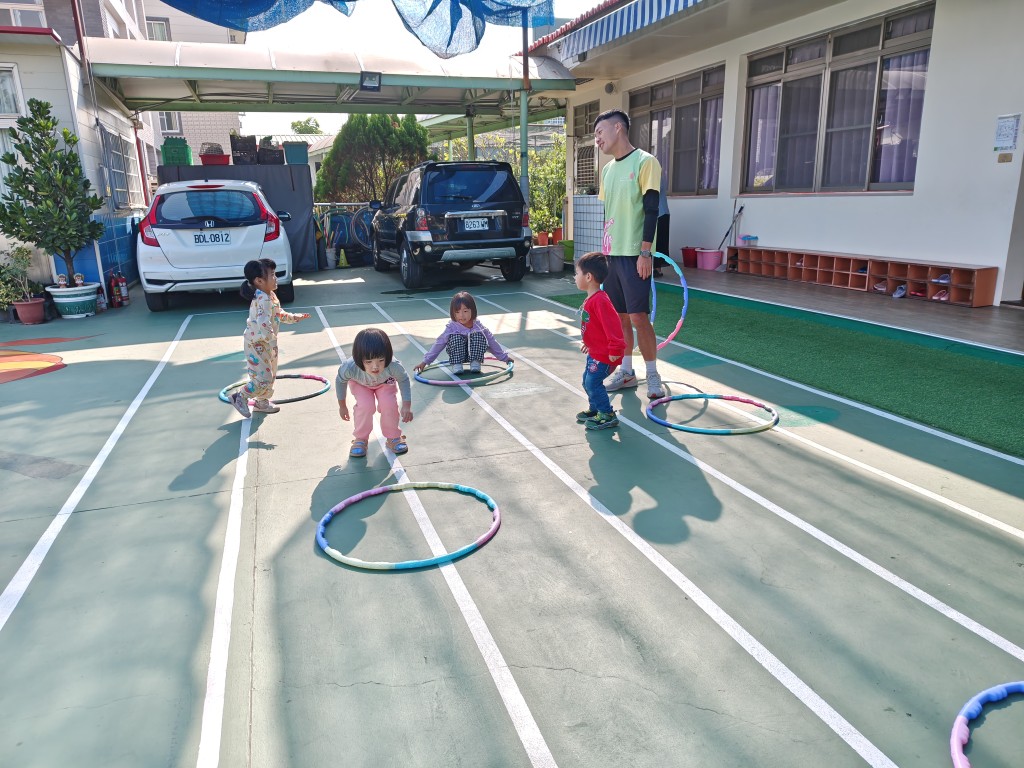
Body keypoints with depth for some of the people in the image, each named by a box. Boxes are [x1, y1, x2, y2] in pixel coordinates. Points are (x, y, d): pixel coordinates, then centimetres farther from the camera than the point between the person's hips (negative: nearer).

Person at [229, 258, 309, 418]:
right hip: (257, 344, -11)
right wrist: (270, 337, -21)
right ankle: (240, 397, 12)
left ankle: (262, 402, 34)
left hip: (267, 344, 11)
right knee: (263, 378, -6)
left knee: (270, 375, 20)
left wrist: (294, 317, 15)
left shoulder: (270, 296, 6)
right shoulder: (263, 300, -28)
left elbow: (279, 314, 22)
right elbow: (264, 324, -35)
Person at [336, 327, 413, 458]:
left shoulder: (393, 366, -43)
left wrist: (407, 406, -22)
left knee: (389, 404, -20)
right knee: (365, 406, -22)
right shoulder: (350, 368, -42)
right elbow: (340, 381, -18)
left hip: (385, 383, 1)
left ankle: (393, 437, 7)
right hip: (360, 383, 0)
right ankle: (360, 439, 4)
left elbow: (404, 380, -20)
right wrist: (342, 406, -7)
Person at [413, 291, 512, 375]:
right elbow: (439, 344, -13)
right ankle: (456, 364, -19)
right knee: (455, 337, -30)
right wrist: (425, 361, -18)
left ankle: (475, 362, -15)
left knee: (479, 336, -25)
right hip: (457, 354, -1)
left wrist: (505, 357, 5)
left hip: (474, 353, 1)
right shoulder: (451, 328, -14)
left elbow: (491, 342, 2)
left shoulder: (478, 326, -8)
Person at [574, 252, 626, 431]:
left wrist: (615, 348, -28)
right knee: (587, 381, 18)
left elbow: (612, 324, -29)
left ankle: (607, 415, 1)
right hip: (595, 352, 11)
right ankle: (595, 409, 33)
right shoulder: (591, 299, 9)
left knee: (593, 382, -10)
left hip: (604, 354, -11)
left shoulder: (600, 301, -25)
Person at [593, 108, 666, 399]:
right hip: (611, 253, 7)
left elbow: (651, 209, -12)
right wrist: (604, 248, 16)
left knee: (639, 317, -6)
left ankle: (653, 376, 7)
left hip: (634, 254, -7)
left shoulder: (645, 162, -7)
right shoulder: (606, 170, 14)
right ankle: (626, 372, 20)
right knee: (620, 316, 10)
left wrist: (645, 252, -17)